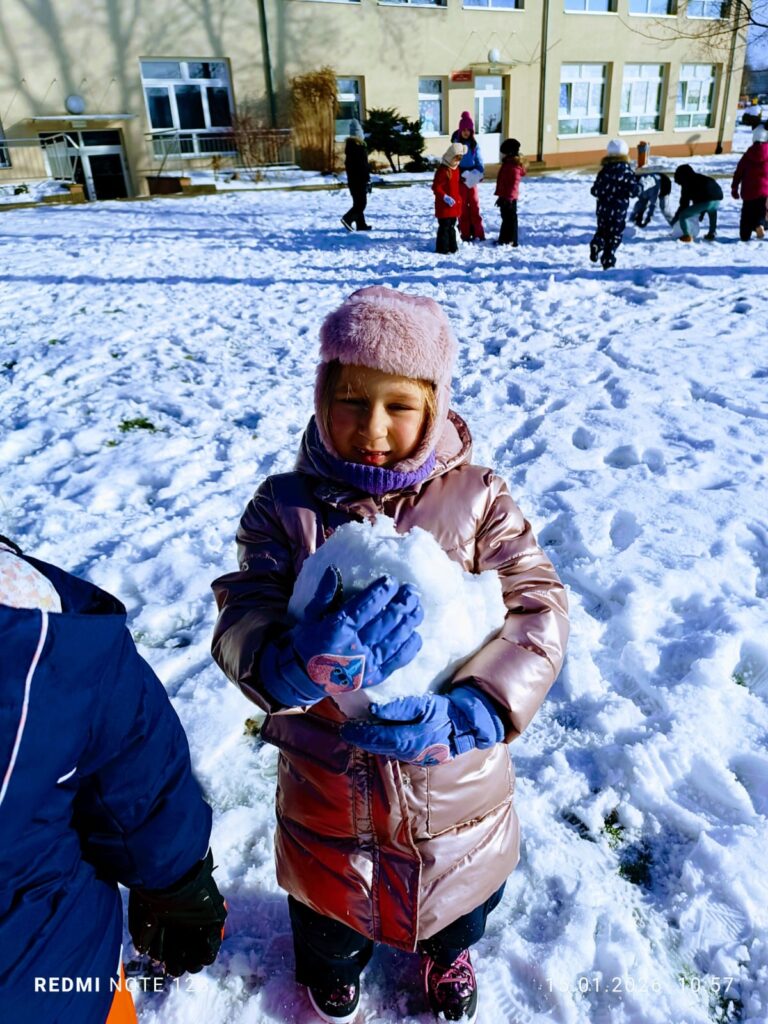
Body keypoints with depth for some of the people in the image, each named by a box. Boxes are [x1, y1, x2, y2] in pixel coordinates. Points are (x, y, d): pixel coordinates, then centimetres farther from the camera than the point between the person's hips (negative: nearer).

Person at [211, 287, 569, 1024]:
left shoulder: (477, 499, -14)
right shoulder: (284, 506, -15)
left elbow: (539, 609, -18)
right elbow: (239, 624, -20)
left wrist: (463, 716, -32)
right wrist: (297, 664, -43)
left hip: (456, 780, 1)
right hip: (327, 774, 0)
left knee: (464, 881, 29)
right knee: (327, 890, 28)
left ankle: (447, 951, 67)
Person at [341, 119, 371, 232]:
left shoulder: (349, 145, 12)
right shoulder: (359, 146, -14)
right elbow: (364, 165, -16)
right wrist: (367, 180, -13)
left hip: (352, 180, 9)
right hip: (360, 180, -9)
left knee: (358, 202, 12)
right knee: (362, 203, -8)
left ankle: (361, 225, 13)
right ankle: (348, 218, -22)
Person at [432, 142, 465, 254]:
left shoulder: (455, 169, 13)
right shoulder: (442, 170, -16)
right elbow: (435, 187, -19)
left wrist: (458, 200, 19)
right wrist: (445, 197, -26)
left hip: (454, 205, 9)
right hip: (444, 206, -9)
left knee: (451, 226, 14)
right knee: (444, 227, -5)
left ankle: (452, 247, 22)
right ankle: (442, 248, 1)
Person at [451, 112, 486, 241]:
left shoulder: (474, 144, 4)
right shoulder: (456, 143, -6)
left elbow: (479, 160, 6)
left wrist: (480, 173, -12)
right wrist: (460, 175, -18)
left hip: (472, 178, 3)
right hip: (460, 178, -3)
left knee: (475, 205, 5)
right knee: (462, 206, 4)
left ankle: (478, 234, 9)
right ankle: (465, 234, 9)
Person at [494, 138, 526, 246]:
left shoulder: (514, 167, -16)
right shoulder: (507, 164, 13)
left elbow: (514, 184, -21)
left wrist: (509, 197, -23)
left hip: (509, 198, -10)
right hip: (504, 196, 10)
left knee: (510, 219, -4)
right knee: (505, 218, 15)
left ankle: (510, 241, -1)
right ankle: (503, 239, 22)